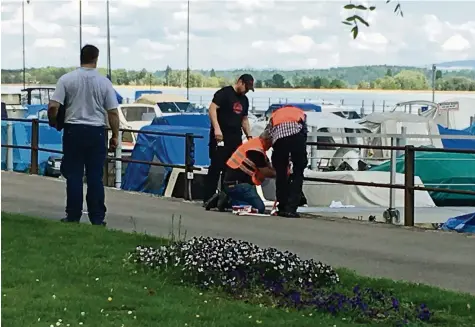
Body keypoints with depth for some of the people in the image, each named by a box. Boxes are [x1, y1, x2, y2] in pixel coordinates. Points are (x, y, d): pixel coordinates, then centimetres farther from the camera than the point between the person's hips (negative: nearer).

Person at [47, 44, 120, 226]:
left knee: (74, 175, 6)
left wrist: (53, 122, 11)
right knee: (95, 177, 5)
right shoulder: (104, 82, -1)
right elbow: (113, 112, -1)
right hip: (96, 131, 0)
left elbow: (53, 106, -9)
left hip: (73, 130, 0)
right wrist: (115, 136, 9)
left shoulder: (67, 79, -4)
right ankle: (97, 218, 7)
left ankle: (73, 216, 8)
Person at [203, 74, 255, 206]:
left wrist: (249, 136, 17)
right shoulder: (224, 93, -4)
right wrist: (216, 128, -24)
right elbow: (212, 108, -14)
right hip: (221, 137, -8)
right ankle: (208, 198, -7)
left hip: (236, 139, 8)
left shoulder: (244, 100, 21)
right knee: (216, 167, -9)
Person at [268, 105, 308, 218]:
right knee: (298, 173, 9)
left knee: (280, 173, 17)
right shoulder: (300, 113, 37)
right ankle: (291, 209, 0)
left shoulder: (274, 115, 37)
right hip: (297, 133, -1)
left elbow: (270, 134, 27)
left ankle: (282, 208, 19)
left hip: (279, 136, 1)